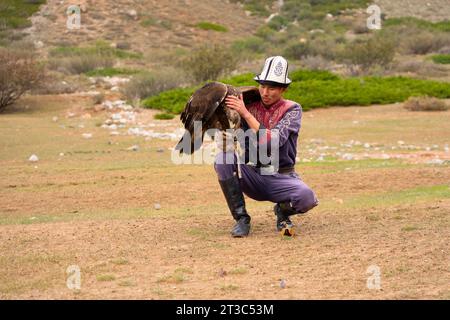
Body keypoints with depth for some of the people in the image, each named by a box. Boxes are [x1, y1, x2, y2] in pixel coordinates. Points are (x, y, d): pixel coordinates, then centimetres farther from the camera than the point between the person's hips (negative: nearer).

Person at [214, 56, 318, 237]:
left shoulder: (292, 110, -6)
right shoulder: (249, 108, 3)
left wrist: (246, 114, -26)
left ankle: (282, 211, 6)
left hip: (281, 179, -2)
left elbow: (273, 141, -23)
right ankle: (241, 219, -13)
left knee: (307, 197, -33)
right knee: (223, 158, -25)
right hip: (253, 177, 3)